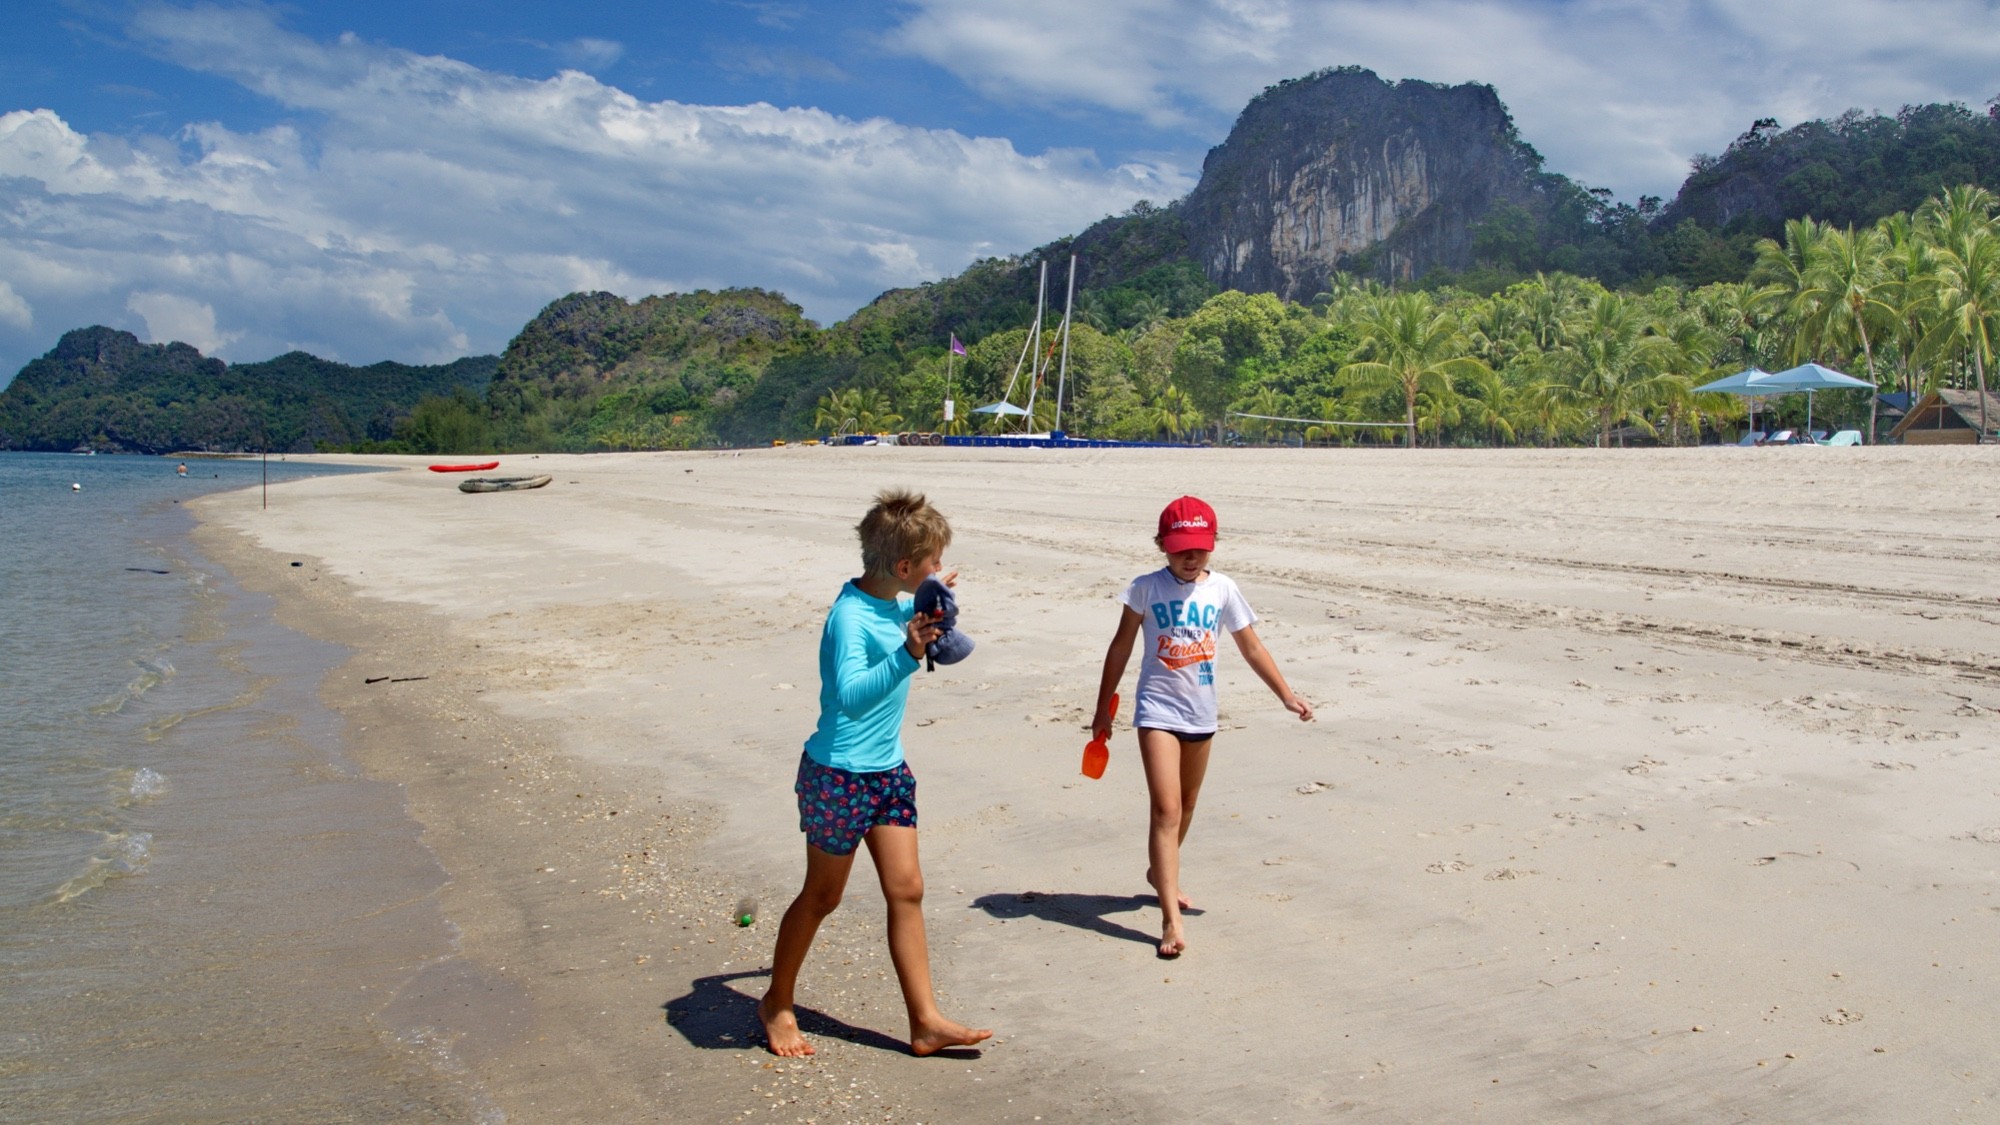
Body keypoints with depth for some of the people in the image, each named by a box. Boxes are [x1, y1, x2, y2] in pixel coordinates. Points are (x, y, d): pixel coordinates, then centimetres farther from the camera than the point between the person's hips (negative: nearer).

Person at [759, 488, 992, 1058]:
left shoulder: (896, 602, 2)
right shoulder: (850, 615, -24)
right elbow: (851, 694, -37)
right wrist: (906, 656, -48)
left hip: (888, 769, 8)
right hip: (838, 775, -8)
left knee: (907, 890, 5)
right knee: (822, 895, 9)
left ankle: (926, 1021, 11)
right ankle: (777, 1004, 30)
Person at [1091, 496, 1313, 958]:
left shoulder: (1222, 589, 0)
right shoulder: (1146, 588, -7)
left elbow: (1252, 648, 7)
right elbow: (1121, 646, 0)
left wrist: (1286, 695, 4)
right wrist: (1103, 707, 2)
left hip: (1201, 713, 4)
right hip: (1158, 711, -4)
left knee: (1185, 808, 20)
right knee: (1166, 811, -13)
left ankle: (1159, 874, 45)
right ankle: (1171, 919, -15)